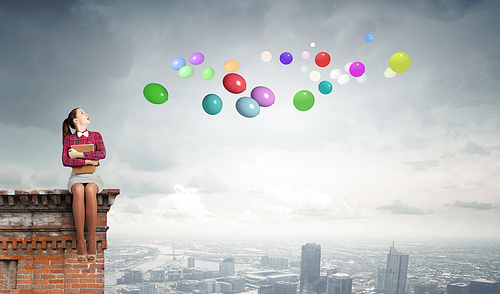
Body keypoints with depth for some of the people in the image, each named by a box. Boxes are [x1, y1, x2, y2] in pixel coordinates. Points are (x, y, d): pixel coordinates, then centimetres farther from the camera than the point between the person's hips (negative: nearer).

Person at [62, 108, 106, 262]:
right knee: (79, 191, -38)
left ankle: (92, 241, -36)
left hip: (93, 177, 0)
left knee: (90, 190, -38)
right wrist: (88, 161, -13)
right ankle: (80, 242, -38)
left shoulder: (96, 136, 12)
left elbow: (102, 154, -7)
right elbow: (65, 161, -4)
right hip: (76, 177, 0)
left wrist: (79, 154, -10)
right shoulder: (68, 138, 10)